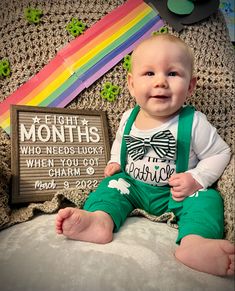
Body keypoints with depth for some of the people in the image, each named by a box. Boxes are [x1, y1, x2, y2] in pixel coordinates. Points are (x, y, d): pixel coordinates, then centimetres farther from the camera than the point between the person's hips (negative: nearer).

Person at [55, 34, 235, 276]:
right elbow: (119, 142, 17)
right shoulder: (128, 119, -5)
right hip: (133, 187, 4)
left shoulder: (194, 123, -17)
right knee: (112, 184, -13)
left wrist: (196, 179, -20)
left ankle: (194, 241, -49)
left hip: (178, 193, -3)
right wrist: (115, 162, -1)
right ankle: (100, 218, -37)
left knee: (206, 198, -25)